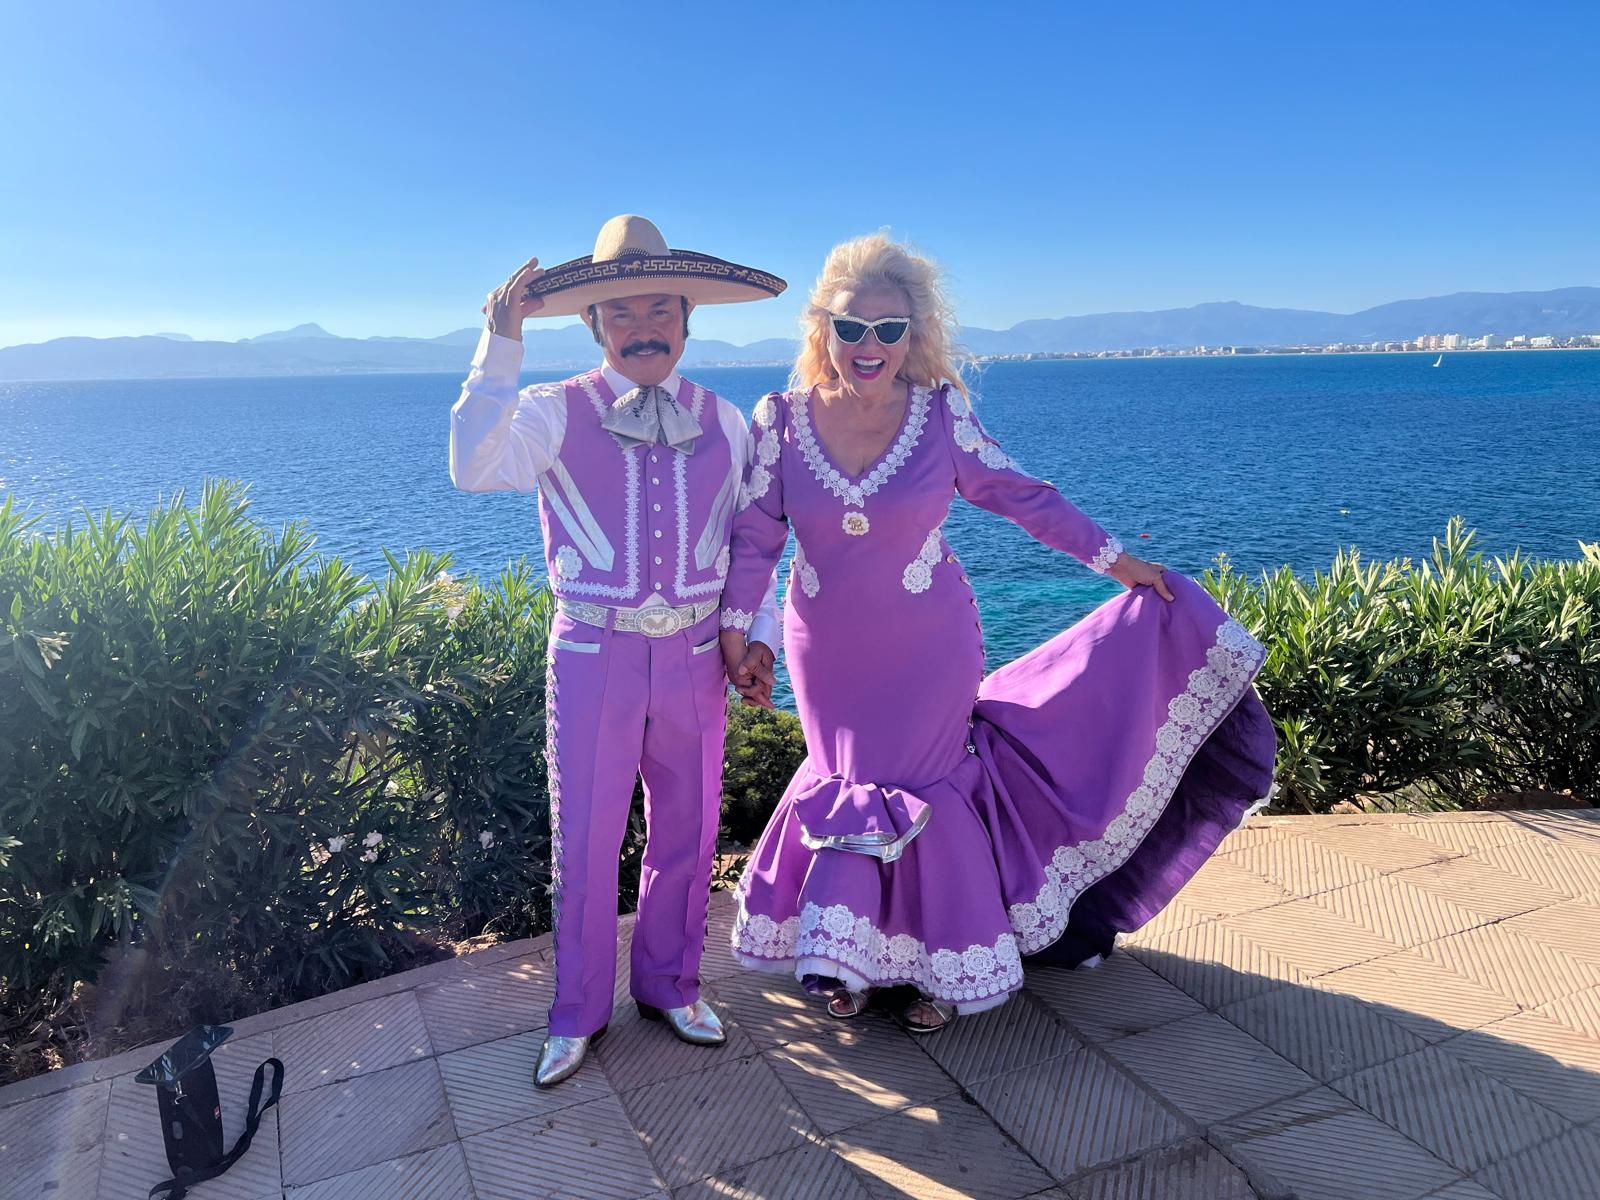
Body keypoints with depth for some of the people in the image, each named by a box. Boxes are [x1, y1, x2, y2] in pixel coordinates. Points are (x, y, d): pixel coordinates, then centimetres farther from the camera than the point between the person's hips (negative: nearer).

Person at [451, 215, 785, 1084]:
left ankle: (668, 985, 38)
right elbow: (474, 469, -23)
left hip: (695, 659, 3)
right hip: (594, 656, -2)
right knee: (584, 840, 7)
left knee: (686, 834, 14)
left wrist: (760, 634, 2)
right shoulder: (554, 413, -4)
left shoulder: (724, 423, 6)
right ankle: (579, 1012, 29)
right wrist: (500, 348, -25)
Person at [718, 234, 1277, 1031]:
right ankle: (848, 956, 35)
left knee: (918, 787, 7)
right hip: (829, 653, 2)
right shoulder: (781, 419, -10)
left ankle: (932, 962, 30)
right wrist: (735, 631, -1)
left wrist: (1114, 559, -1)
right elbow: (755, 533, -3)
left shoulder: (941, 411, -12)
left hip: (926, 648, -1)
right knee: (851, 781, 13)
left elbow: (1018, 495, -4)